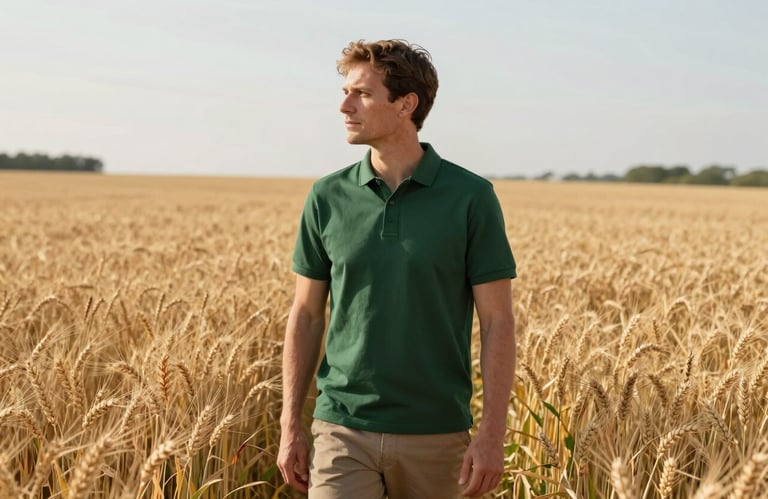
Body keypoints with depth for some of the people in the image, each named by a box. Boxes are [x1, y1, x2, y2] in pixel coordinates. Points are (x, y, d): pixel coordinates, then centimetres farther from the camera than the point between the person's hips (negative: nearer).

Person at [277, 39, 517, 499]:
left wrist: (493, 434, -11)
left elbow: (498, 321, -5)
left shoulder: (471, 197, -6)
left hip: (436, 435, -1)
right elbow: (306, 315, 8)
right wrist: (291, 424, 4)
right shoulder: (327, 198, 3)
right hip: (344, 430, 1)